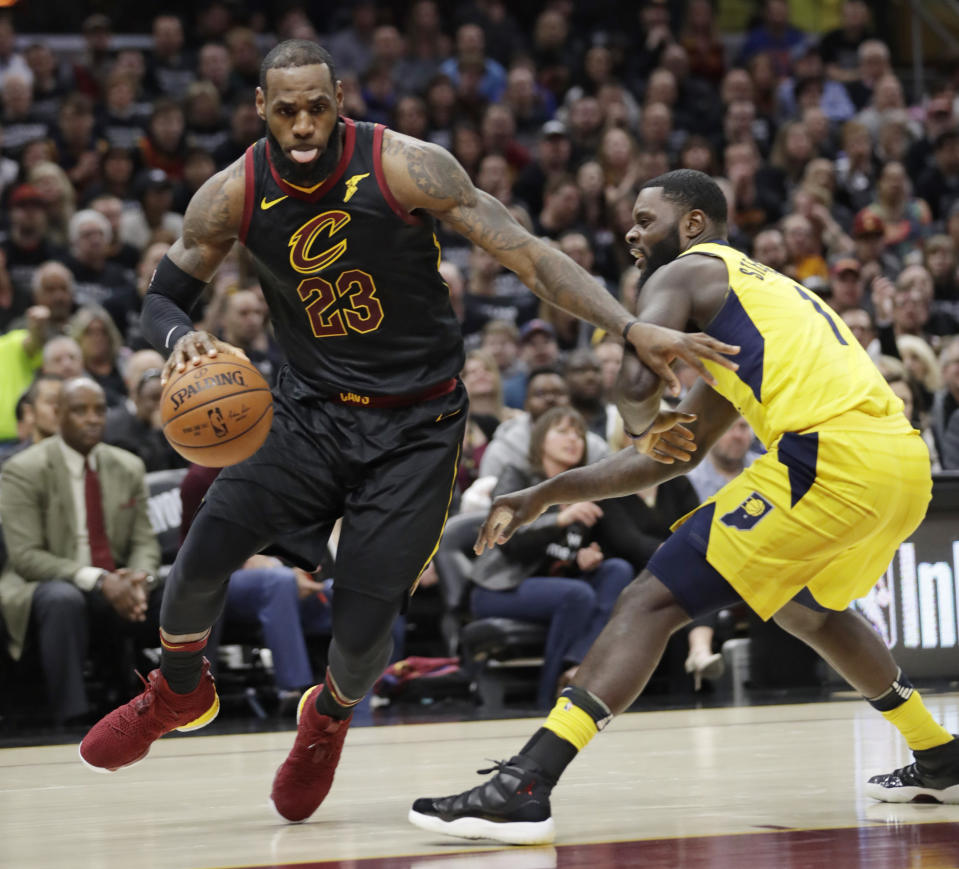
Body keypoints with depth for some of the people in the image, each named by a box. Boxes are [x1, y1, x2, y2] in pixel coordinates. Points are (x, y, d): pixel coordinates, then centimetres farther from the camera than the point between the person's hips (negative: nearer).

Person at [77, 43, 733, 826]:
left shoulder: (406, 167, -19)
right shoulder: (233, 196, -10)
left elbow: (528, 254, -16)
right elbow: (162, 297, 2)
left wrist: (634, 329, -24)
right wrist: (180, 338, -23)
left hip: (417, 424, -2)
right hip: (313, 408, 2)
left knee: (363, 625, -8)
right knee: (207, 547, -18)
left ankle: (329, 717, 30)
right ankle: (180, 692, 15)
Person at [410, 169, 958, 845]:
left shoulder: (683, 274, 9)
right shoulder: (757, 288, 35)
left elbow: (636, 380, -13)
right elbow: (670, 458, 36)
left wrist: (647, 425, 11)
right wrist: (543, 496, 34)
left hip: (831, 456, -9)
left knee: (652, 602, -7)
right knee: (805, 606, 36)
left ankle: (522, 790, -18)